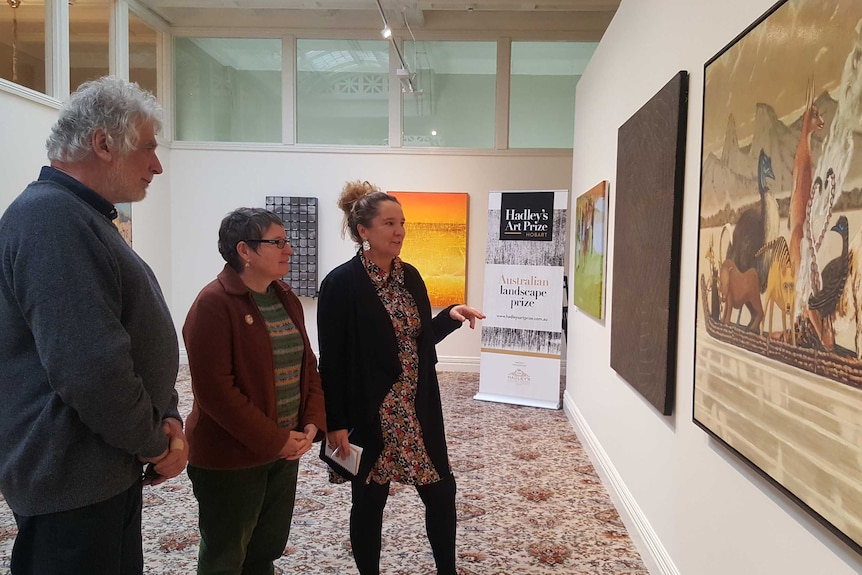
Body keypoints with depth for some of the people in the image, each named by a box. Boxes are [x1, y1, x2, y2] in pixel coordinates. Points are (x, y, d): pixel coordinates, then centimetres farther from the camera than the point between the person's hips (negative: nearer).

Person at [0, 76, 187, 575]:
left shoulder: (84, 218, 13)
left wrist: (167, 417, 3)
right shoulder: (53, 219, -22)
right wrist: (157, 443, -13)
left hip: (112, 470, 10)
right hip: (72, 483, -10)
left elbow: (131, 337, 16)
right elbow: (92, 370, -29)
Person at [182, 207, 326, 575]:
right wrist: (275, 440, -19)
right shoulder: (214, 303, -16)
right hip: (229, 459, -7)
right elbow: (215, 389, -22)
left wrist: (311, 425, -3)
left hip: (285, 448, 7)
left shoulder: (286, 299, 7)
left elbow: (307, 366, 11)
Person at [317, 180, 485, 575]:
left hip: (418, 409, 6)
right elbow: (331, 360, -13)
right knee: (369, 501, 10)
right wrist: (336, 423, -13)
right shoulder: (341, 284, -14)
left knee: (441, 491, 13)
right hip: (369, 414, -6)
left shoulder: (410, 276, 5)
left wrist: (450, 316, -2)